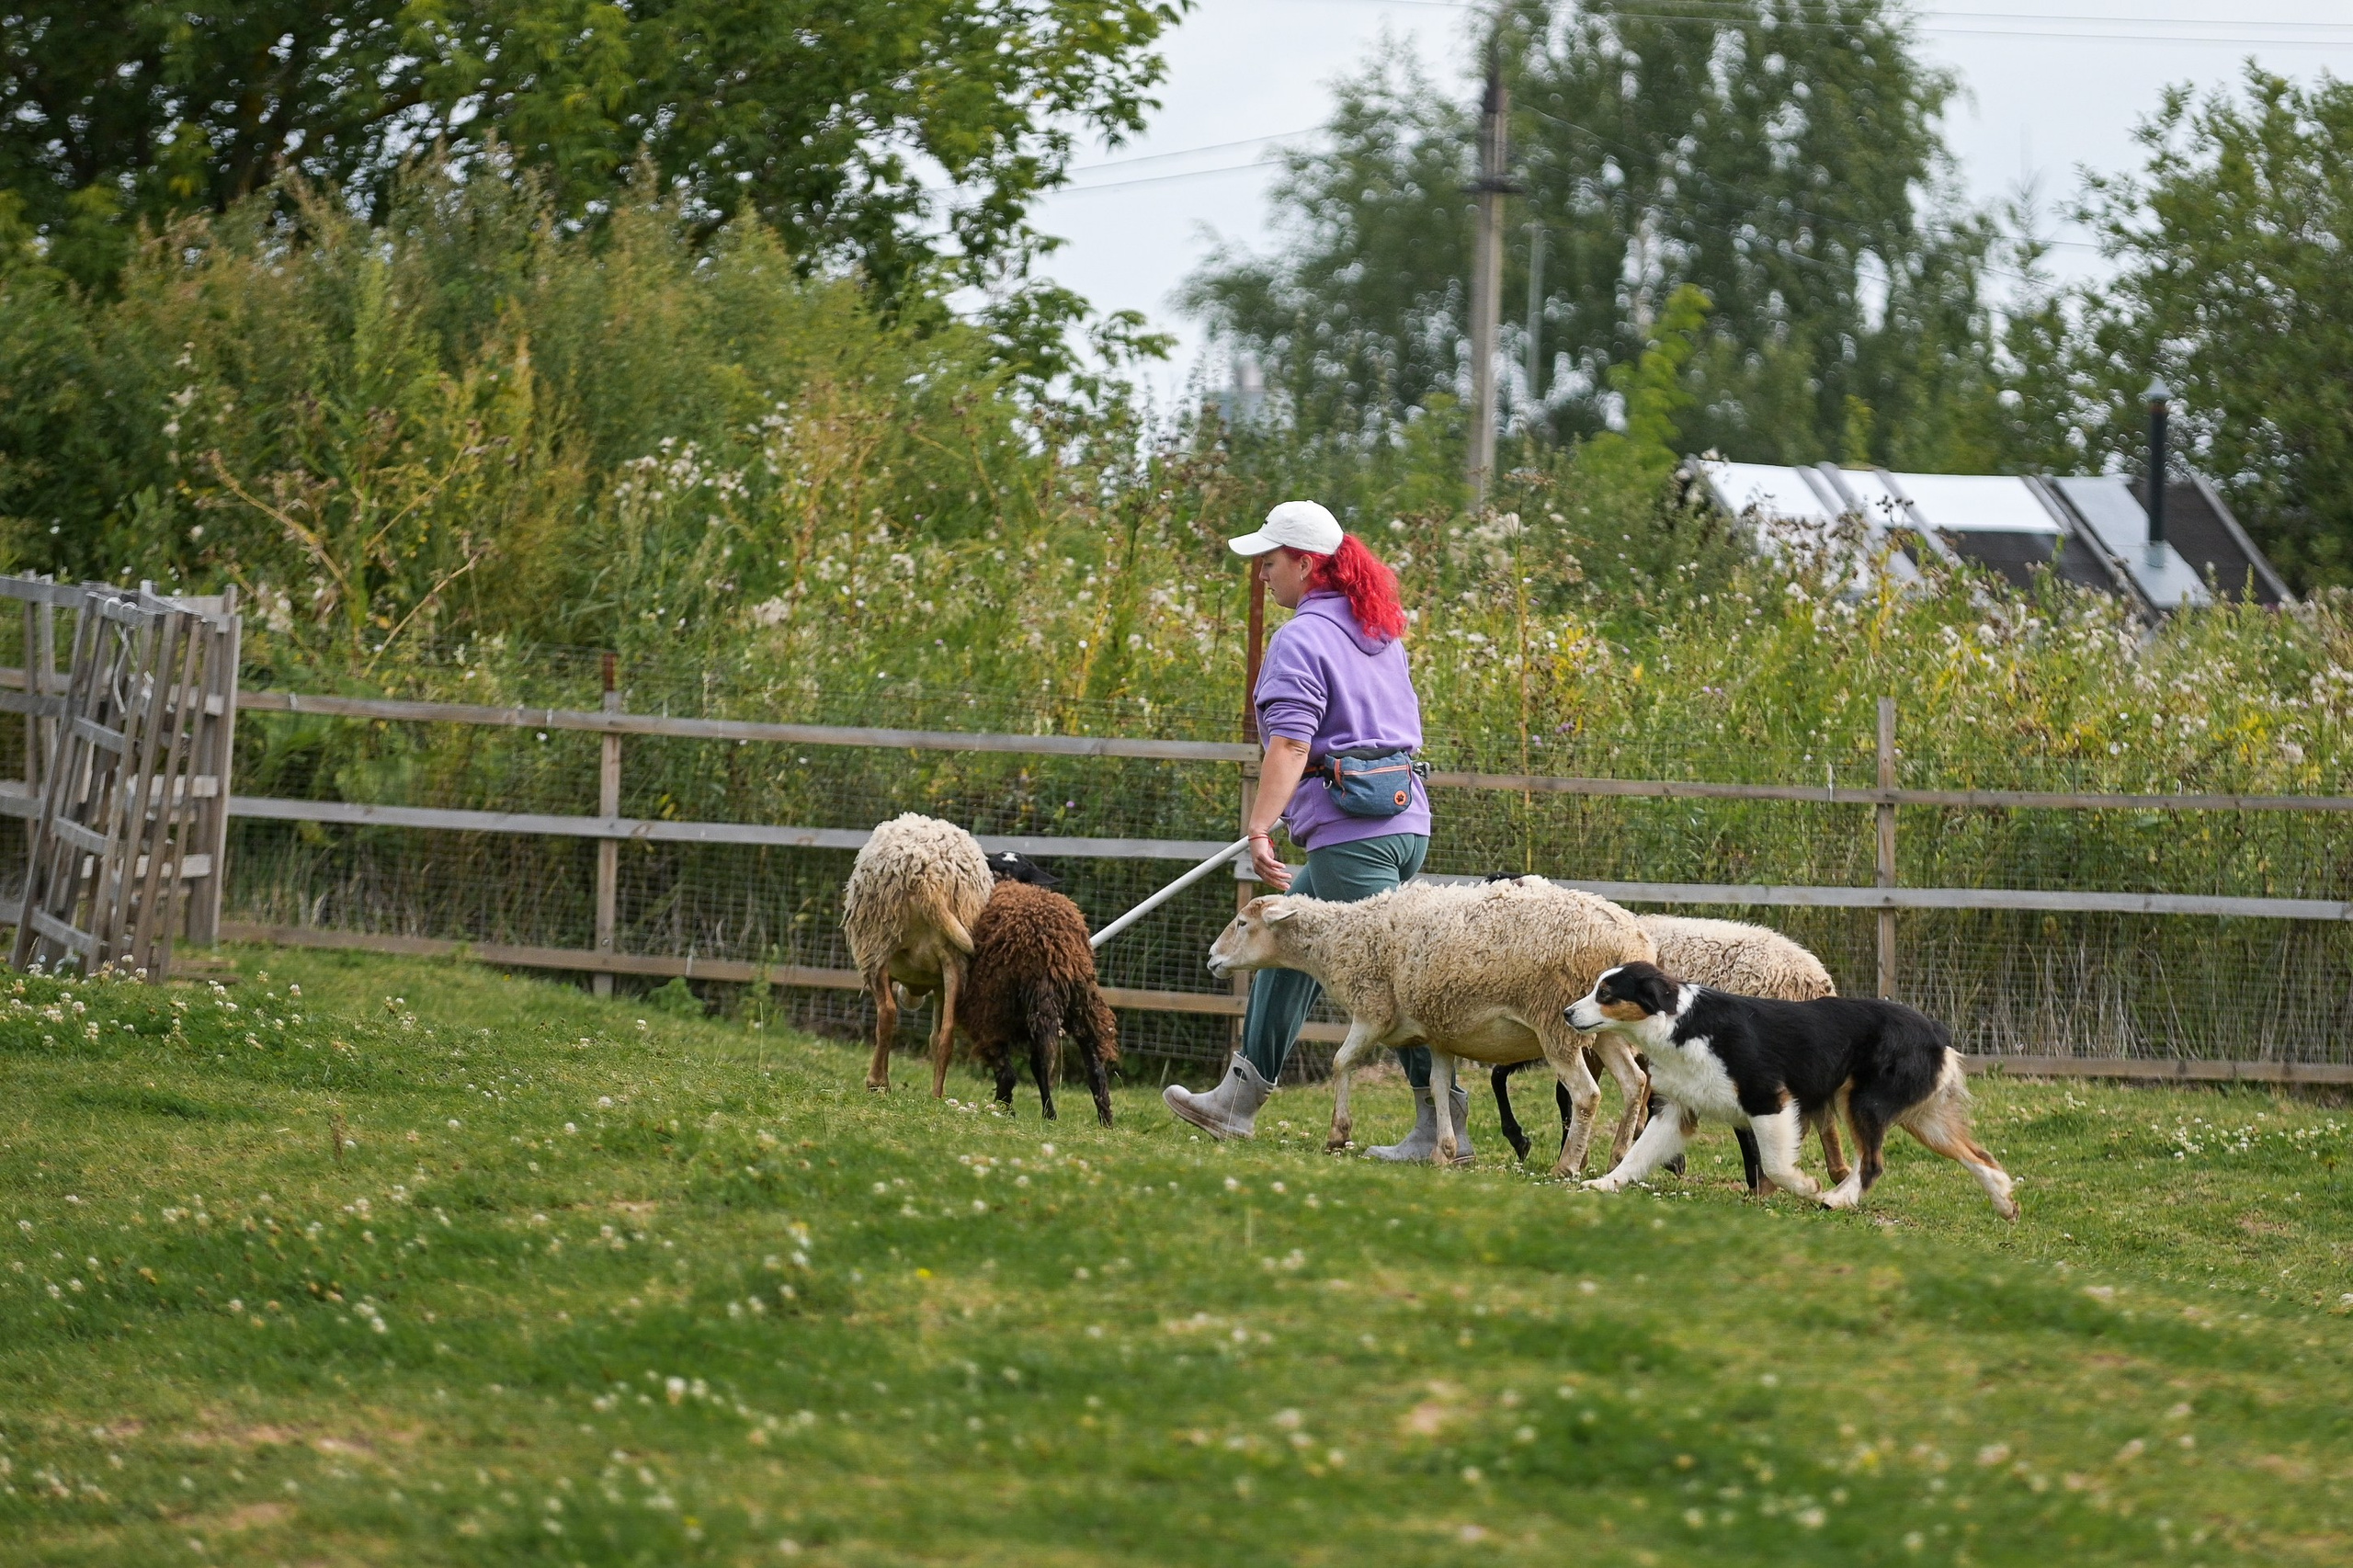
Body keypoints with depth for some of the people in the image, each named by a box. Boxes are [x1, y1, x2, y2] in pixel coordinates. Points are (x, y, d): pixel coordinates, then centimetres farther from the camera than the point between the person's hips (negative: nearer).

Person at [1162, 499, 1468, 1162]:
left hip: (1351, 834, -10)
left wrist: (1260, 828, -27)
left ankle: (1443, 1127, -8)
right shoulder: (1380, 632, 16)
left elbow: (1290, 744, -22)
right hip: (1407, 817, 10)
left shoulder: (1301, 640, -12)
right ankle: (1240, 1098, 22)